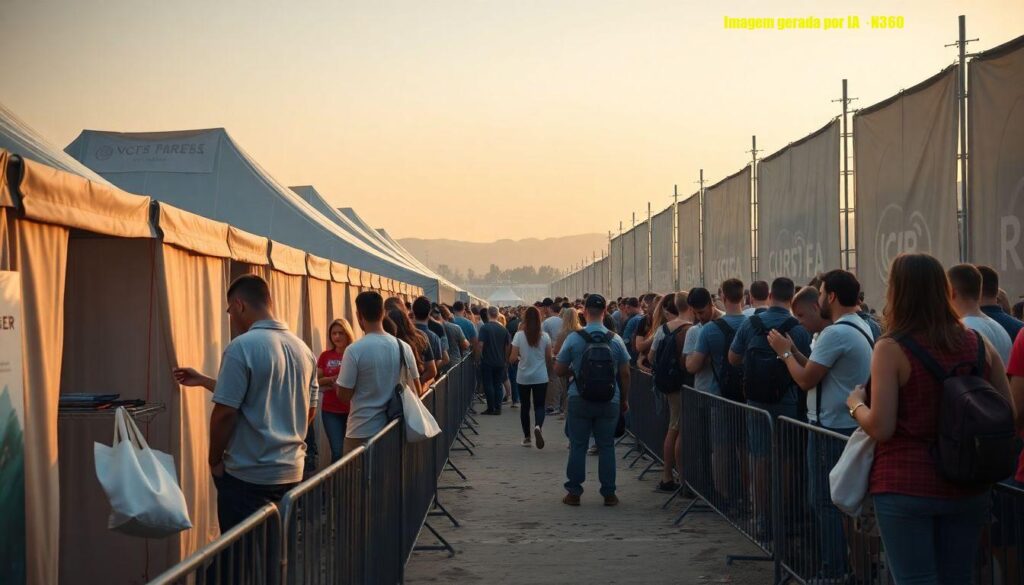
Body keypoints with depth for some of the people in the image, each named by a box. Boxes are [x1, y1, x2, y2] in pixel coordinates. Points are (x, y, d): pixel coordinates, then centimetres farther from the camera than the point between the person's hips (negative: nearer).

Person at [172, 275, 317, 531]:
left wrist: (215, 461, 1)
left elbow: (225, 412, -17)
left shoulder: (241, 347, -15)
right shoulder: (303, 349, 8)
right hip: (292, 472, 7)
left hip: (248, 476, -7)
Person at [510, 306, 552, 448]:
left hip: (523, 377, 0)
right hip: (541, 377, 0)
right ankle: (538, 426, -26)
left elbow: (513, 358, -8)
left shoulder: (519, 335, -9)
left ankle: (526, 437, 19)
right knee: (539, 405, 4)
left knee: (525, 406, 13)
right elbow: (549, 358, 2)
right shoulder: (545, 336, -5)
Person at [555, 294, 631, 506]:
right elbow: (625, 373, 2)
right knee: (606, 447, 7)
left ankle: (574, 492, 9)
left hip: (579, 400, -1)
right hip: (609, 400, 1)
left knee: (578, 446, 6)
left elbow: (558, 370, -1)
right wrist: (624, 399, 14)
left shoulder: (574, 338, -7)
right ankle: (608, 493, 9)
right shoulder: (615, 340, -3)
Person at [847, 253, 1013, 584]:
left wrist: (856, 404, 4)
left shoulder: (892, 348, -11)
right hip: (968, 487, 5)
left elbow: (881, 428, -15)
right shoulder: (978, 344, 2)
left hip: (905, 486, -4)